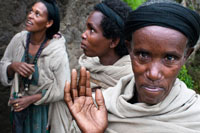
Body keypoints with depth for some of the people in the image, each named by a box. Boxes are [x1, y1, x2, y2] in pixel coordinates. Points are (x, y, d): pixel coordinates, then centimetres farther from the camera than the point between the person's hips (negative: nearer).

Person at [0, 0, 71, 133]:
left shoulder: (57, 52, -26)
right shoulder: (18, 39, -13)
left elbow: (63, 89, -18)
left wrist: (32, 98, -20)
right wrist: (13, 66, -23)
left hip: (45, 110, -4)